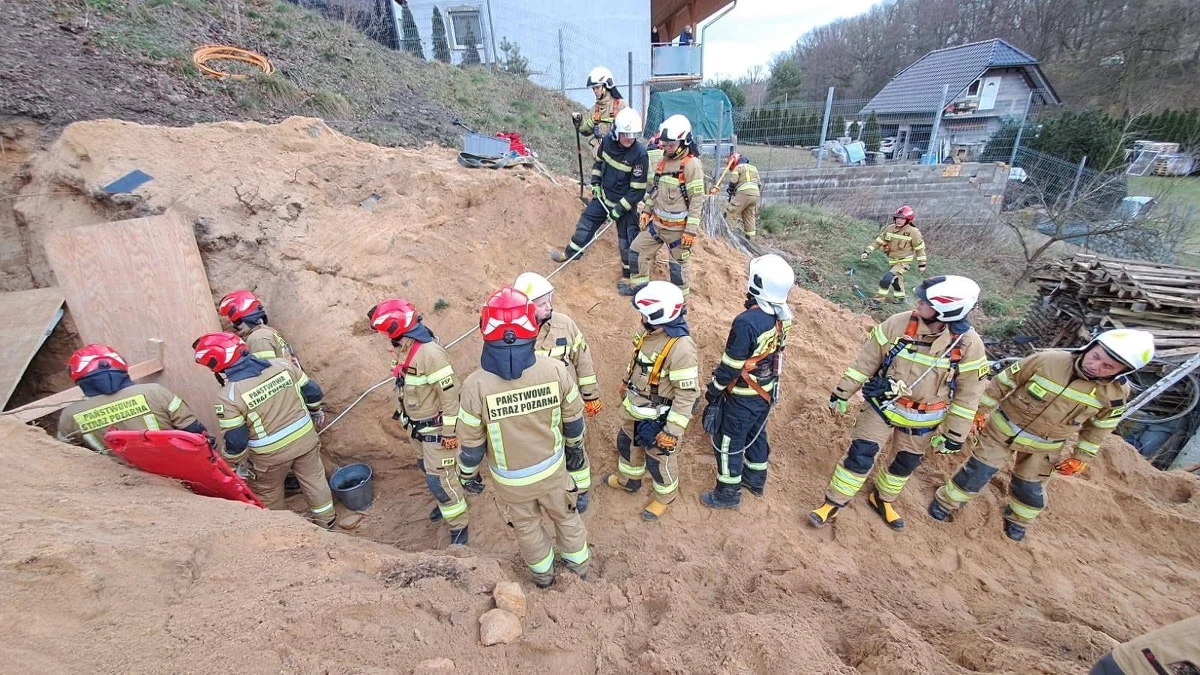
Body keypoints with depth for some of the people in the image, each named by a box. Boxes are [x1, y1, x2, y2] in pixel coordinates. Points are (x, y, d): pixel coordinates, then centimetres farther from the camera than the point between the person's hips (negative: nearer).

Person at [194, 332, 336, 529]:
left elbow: (236, 441, -14)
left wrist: (227, 465, 4)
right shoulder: (281, 364, -9)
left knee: (268, 493, 24)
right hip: (305, 436, 4)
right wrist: (315, 410, 21)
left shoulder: (228, 397, -19)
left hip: (272, 453, -4)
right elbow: (312, 391, 2)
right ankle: (326, 521, 38)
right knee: (314, 479, 23)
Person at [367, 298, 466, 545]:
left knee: (440, 479, -1)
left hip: (436, 428, -9)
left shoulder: (430, 353, -30)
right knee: (427, 468, 24)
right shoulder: (402, 349, -2)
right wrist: (401, 413, 23)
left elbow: (451, 394, -26)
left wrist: (450, 432, -22)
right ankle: (447, 501, 48)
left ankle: (459, 527, 17)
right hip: (416, 426, 9)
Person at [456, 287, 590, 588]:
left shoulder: (476, 385, -29)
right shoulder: (556, 370, -25)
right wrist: (576, 447, 12)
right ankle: (578, 562, 54)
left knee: (526, 526, 28)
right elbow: (573, 418, -8)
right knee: (565, 515, 29)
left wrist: (468, 474, 5)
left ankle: (543, 572, 53)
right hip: (552, 468, 1)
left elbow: (471, 442, -15)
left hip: (510, 479, -1)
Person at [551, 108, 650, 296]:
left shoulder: (640, 154, -25)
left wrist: (619, 209, -21)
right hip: (603, 196, 6)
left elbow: (637, 190, -22)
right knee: (585, 223, 15)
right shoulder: (607, 141, -10)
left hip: (625, 203, -5)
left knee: (626, 241, 1)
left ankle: (628, 275, 23)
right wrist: (595, 183, 4)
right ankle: (571, 253, 37)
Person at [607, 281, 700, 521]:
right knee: (626, 443, 28)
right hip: (634, 408, 8)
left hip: (658, 417, -8)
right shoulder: (649, 330, -9)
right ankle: (629, 480, 56)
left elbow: (687, 394, -27)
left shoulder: (681, 348, -34)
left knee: (658, 460, 15)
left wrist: (672, 431, -23)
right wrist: (628, 387, 22)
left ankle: (665, 497, 45)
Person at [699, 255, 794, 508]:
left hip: (743, 397, -8)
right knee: (755, 435, 26)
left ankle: (728, 493, 27)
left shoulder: (747, 322, -32)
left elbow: (730, 365, -24)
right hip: (767, 391, 8)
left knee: (729, 442, 10)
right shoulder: (782, 316, -7)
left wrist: (713, 390, -9)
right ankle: (756, 479, 46)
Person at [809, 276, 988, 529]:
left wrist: (954, 435, -4)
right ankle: (834, 502, 14)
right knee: (860, 456, -3)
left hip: (922, 421, 2)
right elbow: (866, 361, -8)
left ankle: (882, 498, 45)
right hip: (882, 406, -1)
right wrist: (842, 393, -3)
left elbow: (967, 395, -7)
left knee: (907, 463, 19)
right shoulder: (898, 324, -17)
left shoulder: (968, 344, -16)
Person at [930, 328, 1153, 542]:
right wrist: (980, 410, -6)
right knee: (977, 472, 4)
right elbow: (1002, 382, -11)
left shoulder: (1116, 392, -15)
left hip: (1043, 448, 2)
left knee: (1029, 489, 16)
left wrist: (1081, 458, 5)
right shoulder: (1047, 360, -24)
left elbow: (1099, 427, 3)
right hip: (1002, 430, -2)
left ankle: (1018, 519, 46)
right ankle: (947, 502, 26)